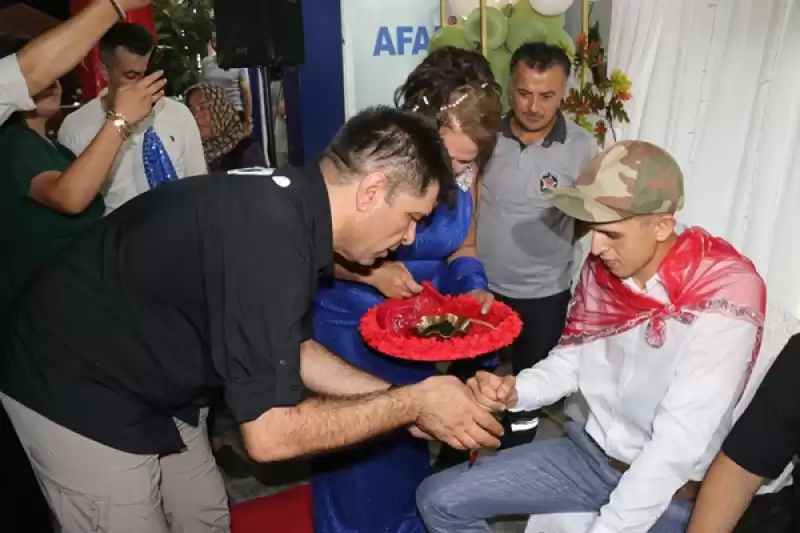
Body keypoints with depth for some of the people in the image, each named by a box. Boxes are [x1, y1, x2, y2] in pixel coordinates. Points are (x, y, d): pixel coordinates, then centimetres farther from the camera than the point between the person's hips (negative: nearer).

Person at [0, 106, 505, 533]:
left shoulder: (287, 205, -5)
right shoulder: (270, 237, -34)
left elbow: (294, 350, 5)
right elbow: (270, 432, -30)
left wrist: (407, 400, 0)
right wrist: (412, 402, -20)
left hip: (147, 377, 8)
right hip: (79, 393, -8)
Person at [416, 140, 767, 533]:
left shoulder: (724, 298, -24)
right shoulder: (602, 269, -5)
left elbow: (678, 447, -26)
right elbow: (570, 362, 4)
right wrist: (514, 390, -16)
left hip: (669, 490, -5)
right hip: (590, 452, 5)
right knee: (439, 500, -1)